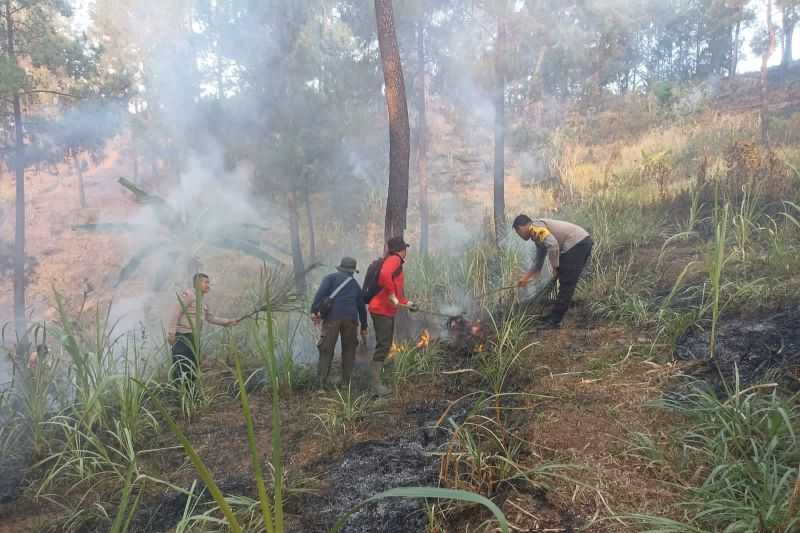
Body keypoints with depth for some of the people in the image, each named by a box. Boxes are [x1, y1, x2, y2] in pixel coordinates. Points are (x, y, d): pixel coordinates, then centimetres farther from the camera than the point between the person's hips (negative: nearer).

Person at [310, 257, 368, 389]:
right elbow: (361, 306, 28)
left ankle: (321, 384, -5)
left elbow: (321, 292, -5)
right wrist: (364, 327, 37)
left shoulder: (331, 277, 15)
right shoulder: (355, 284, 25)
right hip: (350, 318, 2)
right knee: (349, 350, 17)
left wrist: (314, 310, -8)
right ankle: (346, 382, 15)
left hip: (332, 317, -2)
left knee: (326, 351, 1)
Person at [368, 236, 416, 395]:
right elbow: (384, 275, -34)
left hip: (387, 310, 10)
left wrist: (405, 303, 31)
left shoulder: (395, 262, 19)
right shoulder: (394, 260, -12)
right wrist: (392, 296, -28)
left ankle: (375, 379, 19)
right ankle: (374, 382, -8)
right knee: (383, 346, -10)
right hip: (382, 310, -10)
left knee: (386, 346, 14)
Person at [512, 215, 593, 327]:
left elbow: (553, 245, -21)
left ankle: (553, 320, 1)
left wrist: (555, 268, -9)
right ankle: (555, 317, 23)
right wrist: (525, 278, 41)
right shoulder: (538, 235, 24)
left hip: (576, 244, -10)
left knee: (566, 285, -4)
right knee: (568, 284, 15)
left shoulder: (536, 227, -5)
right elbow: (538, 262, 34)